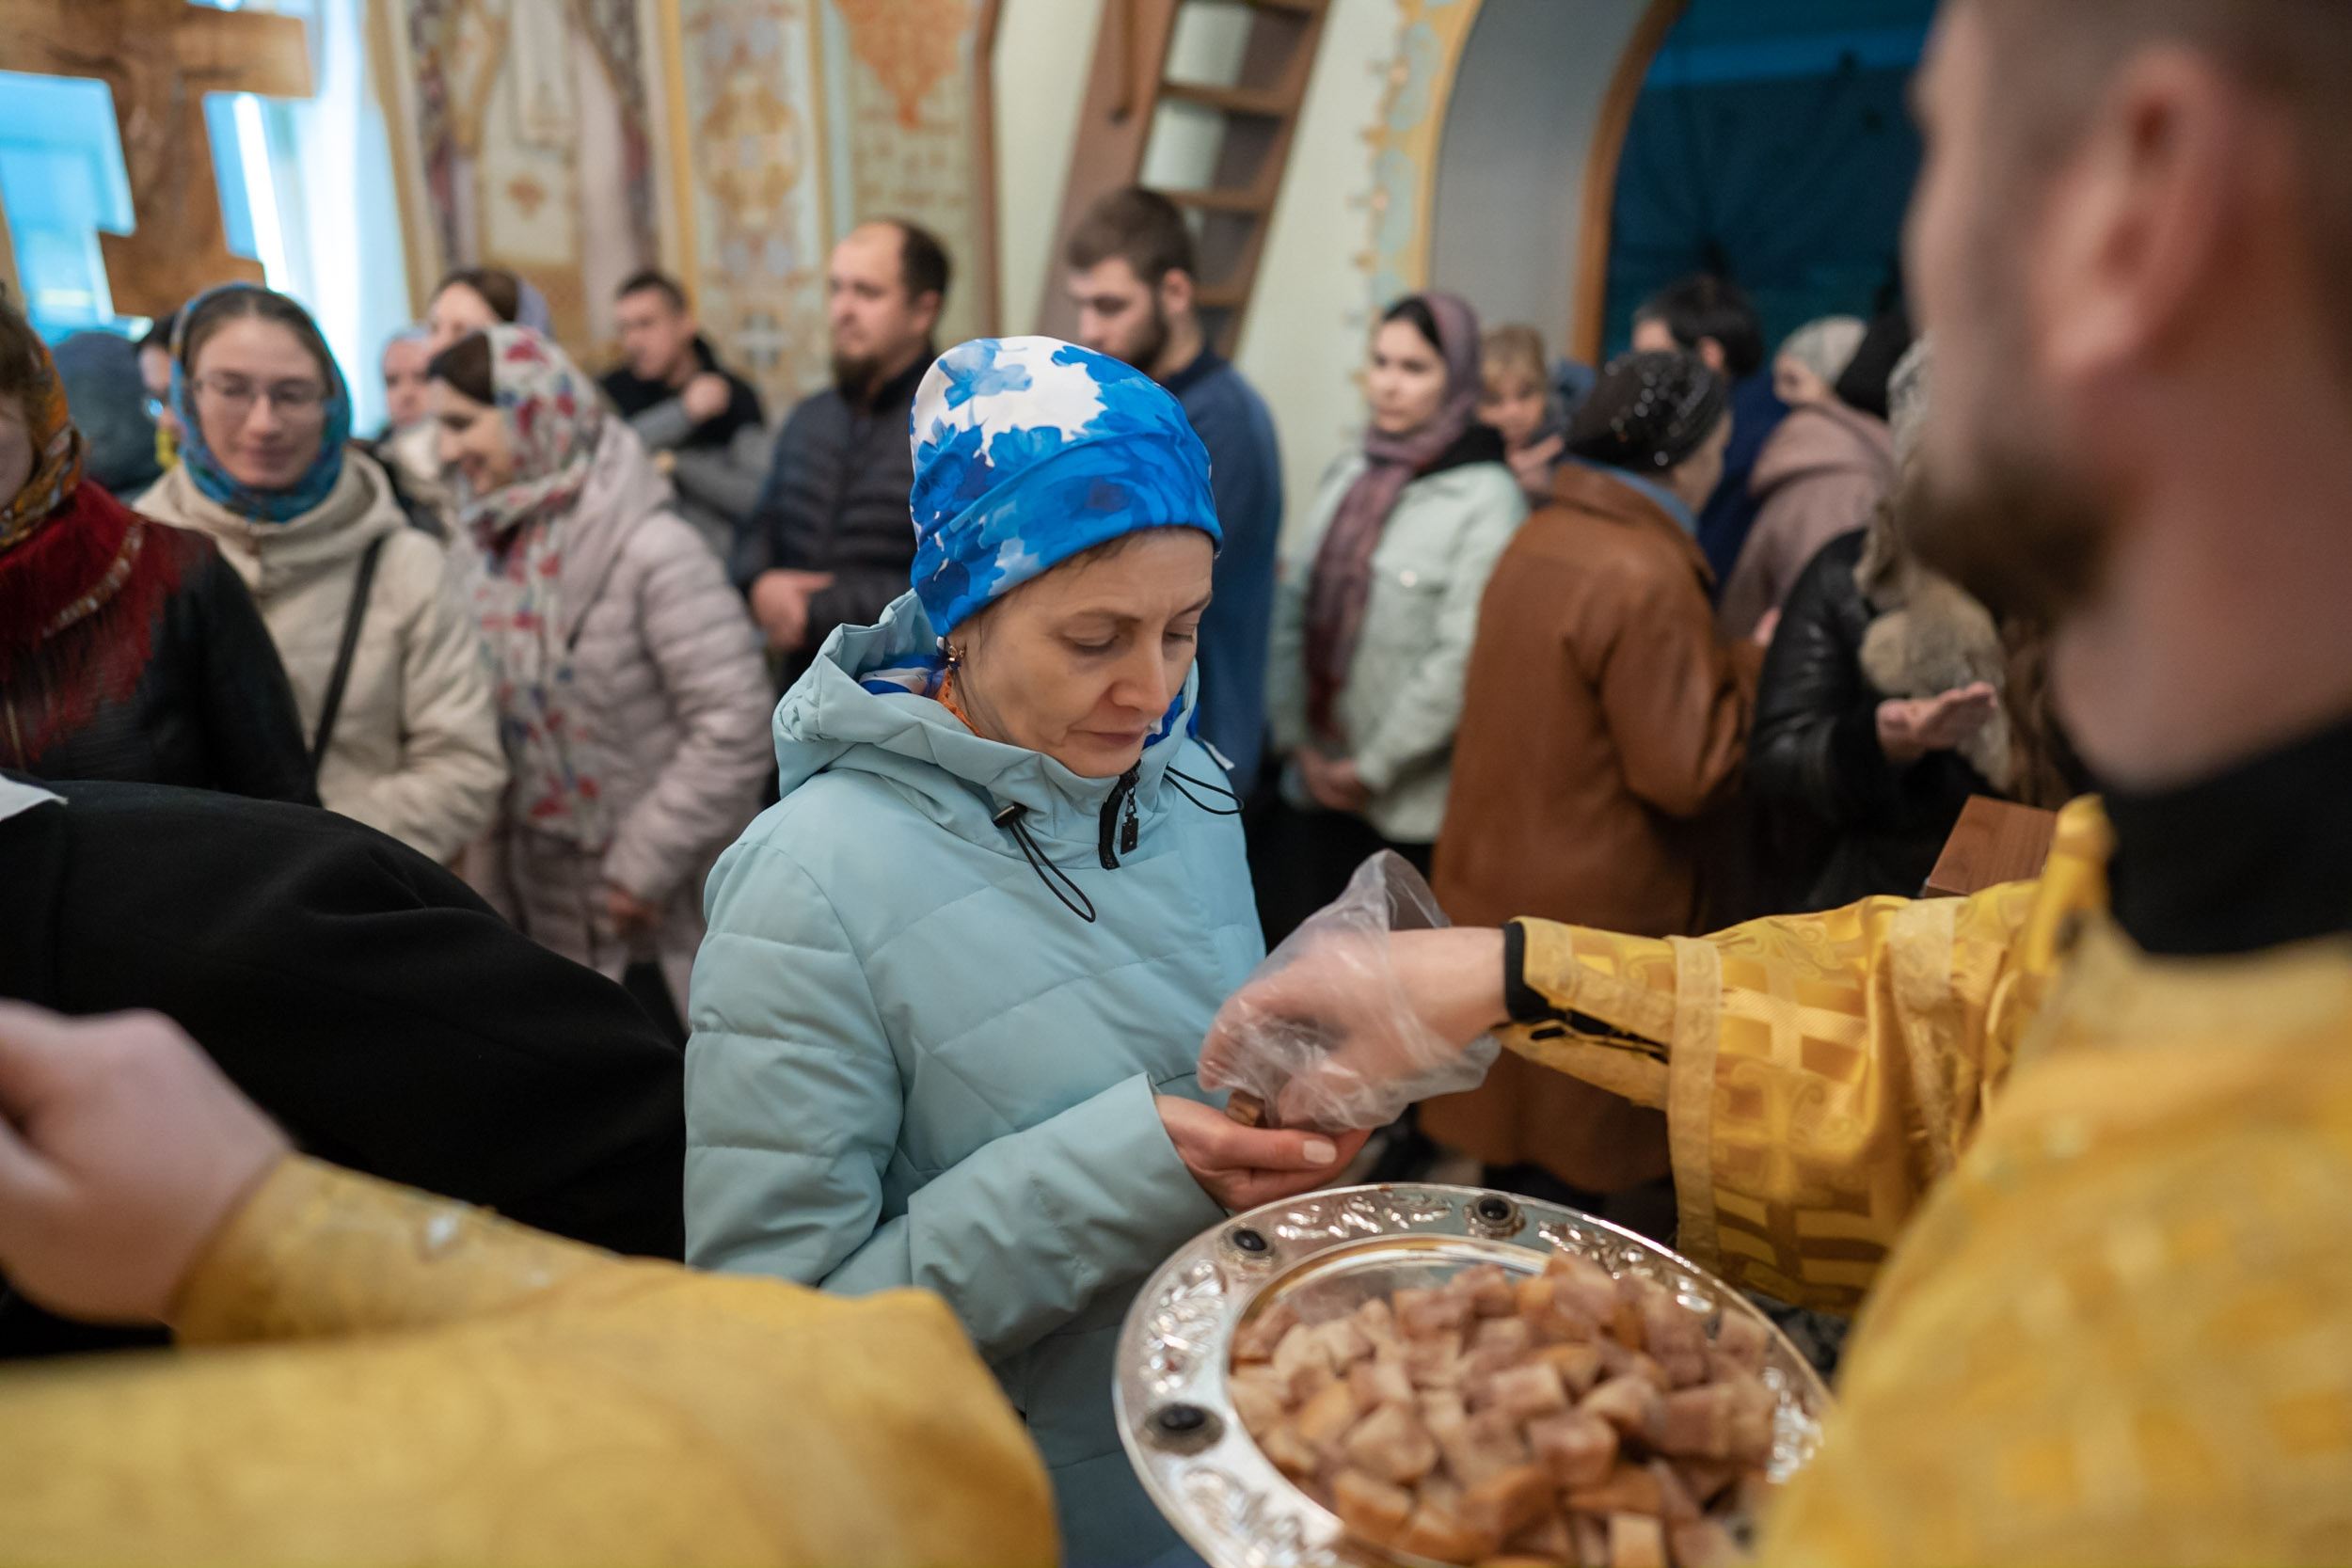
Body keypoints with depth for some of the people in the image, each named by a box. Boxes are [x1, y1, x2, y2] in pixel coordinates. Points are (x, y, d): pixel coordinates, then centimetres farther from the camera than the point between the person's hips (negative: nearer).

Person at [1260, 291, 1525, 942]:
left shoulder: (1488, 496, -9)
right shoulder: (1349, 475, 10)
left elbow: (1463, 656, -16)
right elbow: (1293, 607, 7)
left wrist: (1372, 766, -12)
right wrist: (1296, 740, -2)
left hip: (1413, 807, -5)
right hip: (1315, 787, 5)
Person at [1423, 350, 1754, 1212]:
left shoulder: (1535, 538, 6)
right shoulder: (1647, 578, -21)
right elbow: (1685, 773, -19)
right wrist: (1747, 663, -6)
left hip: (1490, 876, 9)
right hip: (1587, 909, -8)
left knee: (1508, 1128, 21)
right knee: (1576, 1165, 8)